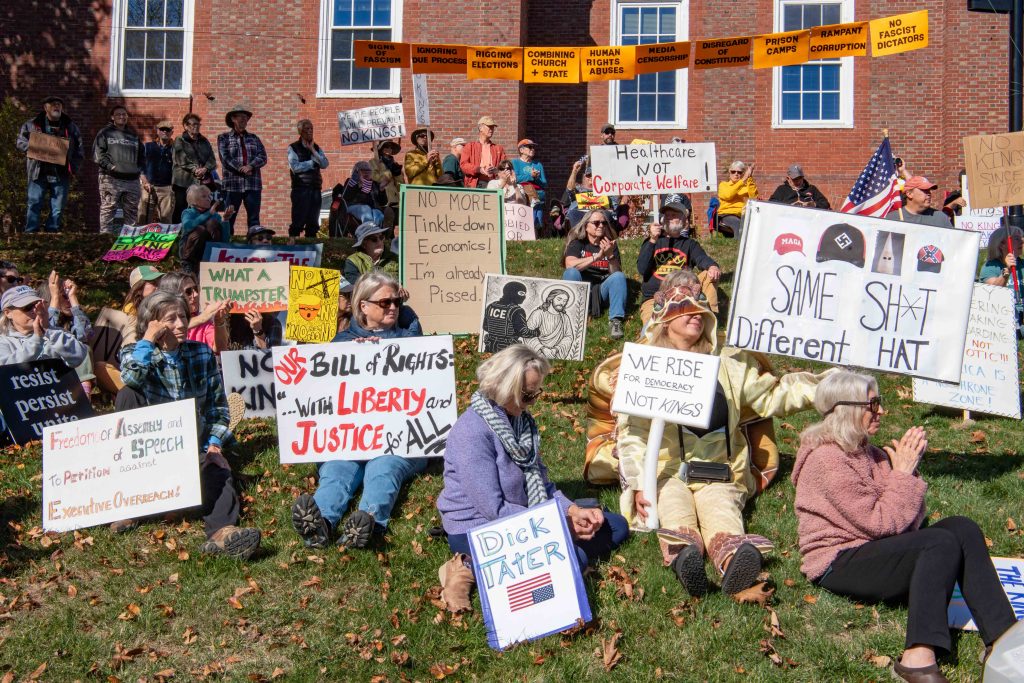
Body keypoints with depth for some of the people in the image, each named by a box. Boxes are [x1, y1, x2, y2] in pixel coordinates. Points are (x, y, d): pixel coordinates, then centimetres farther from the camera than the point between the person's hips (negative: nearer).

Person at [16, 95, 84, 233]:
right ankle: (30, 232, -1)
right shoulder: (32, 124, 7)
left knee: (58, 208, 1)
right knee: (34, 204, -4)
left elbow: (79, 152, 12)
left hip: (61, 174, 2)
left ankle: (52, 231, 8)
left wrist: (74, 168, 0)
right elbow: (20, 141, 9)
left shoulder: (71, 127, 12)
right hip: (38, 171, -1)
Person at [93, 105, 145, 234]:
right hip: (110, 178, -5)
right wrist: (109, 166, -13)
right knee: (108, 209, -9)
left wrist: (140, 169, 9)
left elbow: (141, 156, 26)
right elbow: (98, 153, -2)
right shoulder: (105, 133, 7)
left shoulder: (134, 136, 22)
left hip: (132, 179, 5)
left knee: (132, 211, 6)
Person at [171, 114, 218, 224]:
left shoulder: (204, 141, 19)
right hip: (184, 181, -3)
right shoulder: (179, 141, 6)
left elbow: (212, 159, 9)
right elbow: (181, 159, -6)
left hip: (204, 181, 3)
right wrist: (194, 169, -19)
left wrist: (205, 168, -11)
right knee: (181, 211, -4)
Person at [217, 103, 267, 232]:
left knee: (254, 220, 3)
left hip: (253, 185, 3)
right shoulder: (224, 138, 6)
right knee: (229, 219, 1)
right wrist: (241, 169, -12)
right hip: (232, 184, -2)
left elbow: (263, 157, 2)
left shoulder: (254, 138, 15)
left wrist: (250, 166, -16)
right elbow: (225, 159, -6)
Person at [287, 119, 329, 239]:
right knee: (298, 221, -8)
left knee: (313, 223, 5)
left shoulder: (316, 148, 17)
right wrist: (313, 162, -1)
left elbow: (325, 164, 2)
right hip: (300, 188, -5)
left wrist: (313, 150, -5)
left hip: (315, 188, 5)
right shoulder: (293, 148, 3)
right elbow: (295, 167, -11)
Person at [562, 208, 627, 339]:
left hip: (602, 290, 2)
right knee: (571, 273, -29)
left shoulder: (610, 245, 7)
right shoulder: (577, 243, 1)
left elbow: (616, 273, -4)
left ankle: (615, 320, -30)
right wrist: (597, 256, -26)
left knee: (619, 276, -24)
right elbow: (570, 265, -20)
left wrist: (610, 256, -23)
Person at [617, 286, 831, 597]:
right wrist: (638, 485, -10)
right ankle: (684, 556, -68)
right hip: (666, 471, -1)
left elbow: (771, 396, 22)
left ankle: (734, 559, -65)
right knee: (675, 512, -36)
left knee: (720, 512, -33)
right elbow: (632, 431, 4)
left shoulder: (727, 365, 23)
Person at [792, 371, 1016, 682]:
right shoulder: (827, 459, -13)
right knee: (942, 543, -26)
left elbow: (910, 521, 8)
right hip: (838, 565, -8)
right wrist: (903, 473, -8)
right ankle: (918, 656, -38)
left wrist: (909, 467, -3)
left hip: (872, 550, 8)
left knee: (962, 528, -11)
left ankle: (1001, 640, -22)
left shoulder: (867, 453, 15)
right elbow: (882, 525, -17)